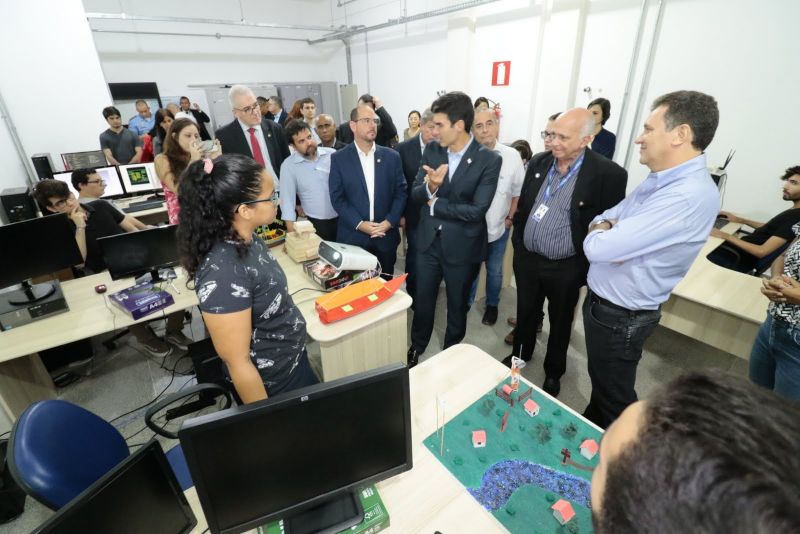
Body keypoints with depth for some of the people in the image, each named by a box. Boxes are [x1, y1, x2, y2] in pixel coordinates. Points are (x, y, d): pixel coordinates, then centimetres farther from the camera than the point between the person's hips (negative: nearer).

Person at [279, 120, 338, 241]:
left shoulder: (332, 154, -2)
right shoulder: (288, 165, -7)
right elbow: (287, 201, -8)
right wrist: (293, 235, -13)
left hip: (343, 219, 2)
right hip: (316, 224, -2)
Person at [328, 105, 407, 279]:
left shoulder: (392, 156, 4)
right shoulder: (339, 159, -1)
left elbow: (401, 192, 2)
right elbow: (337, 198, -5)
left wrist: (389, 221, -11)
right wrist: (360, 224, -15)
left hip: (386, 236, 2)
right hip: (353, 237, -1)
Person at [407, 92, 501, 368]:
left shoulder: (489, 160, -15)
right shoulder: (431, 150, -1)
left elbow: (477, 210, -21)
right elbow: (415, 194, -3)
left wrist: (435, 203, -15)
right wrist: (429, 186, -26)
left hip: (462, 246, -3)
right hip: (428, 241, 4)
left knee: (457, 305, 17)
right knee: (422, 300, 18)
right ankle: (416, 347, 43)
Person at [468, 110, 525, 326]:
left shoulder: (512, 156, -10)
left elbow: (518, 191, -1)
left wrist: (511, 218, -3)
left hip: (498, 227, 1)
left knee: (494, 270, 18)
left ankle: (492, 305, 40)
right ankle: (466, 303, 36)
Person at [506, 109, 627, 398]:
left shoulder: (609, 175, -16)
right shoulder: (538, 162, -1)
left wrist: (589, 270, -9)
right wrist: (517, 244, 7)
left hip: (566, 268, -3)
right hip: (527, 259, 4)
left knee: (560, 323, 17)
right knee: (525, 313, 21)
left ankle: (554, 372, 41)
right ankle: (520, 354, 46)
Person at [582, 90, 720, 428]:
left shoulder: (690, 195, -28)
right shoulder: (660, 180, 4)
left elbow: (596, 247, -32)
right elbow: (602, 218, 9)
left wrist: (601, 233, -8)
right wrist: (608, 230, -14)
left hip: (620, 317, -9)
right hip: (601, 300, 9)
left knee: (614, 396, 14)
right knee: (600, 379, 28)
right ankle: (591, 430, 51)